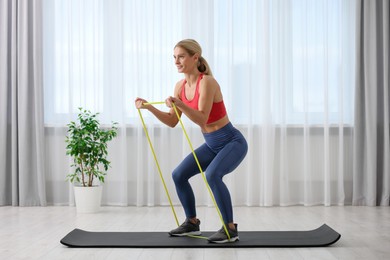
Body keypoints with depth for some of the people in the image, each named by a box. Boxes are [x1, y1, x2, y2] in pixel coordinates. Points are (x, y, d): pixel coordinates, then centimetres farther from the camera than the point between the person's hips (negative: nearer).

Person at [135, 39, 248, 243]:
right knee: (179, 175, 4)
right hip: (212, 144, 8)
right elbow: (172, 122, 2)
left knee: (212, 175, -32)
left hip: (233, 142, -8)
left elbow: (202, 120, -32)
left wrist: (180, 104, -44)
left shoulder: (207, 82, -23)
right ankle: (192, 222, 21)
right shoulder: (180, 86, 1)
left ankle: (230, 228, -16)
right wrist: (149, 107, -9)